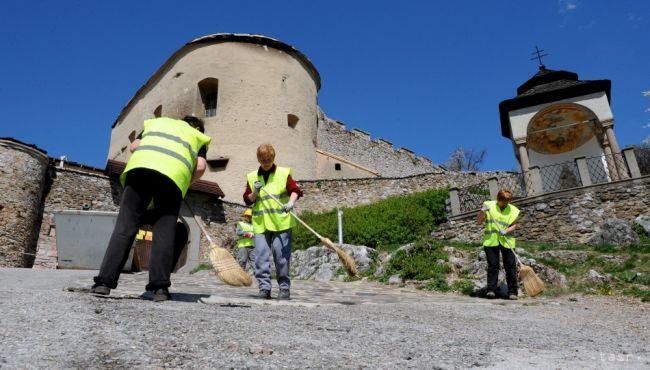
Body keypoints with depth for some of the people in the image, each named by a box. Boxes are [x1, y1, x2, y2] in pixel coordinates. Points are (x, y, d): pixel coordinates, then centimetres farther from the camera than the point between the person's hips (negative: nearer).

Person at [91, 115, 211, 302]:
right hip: (174, 175, -1)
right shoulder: (198, 136, 30)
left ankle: (105, 281, -6)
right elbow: (200, 167, 11)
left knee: (125, 227, 0)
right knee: (164, 232, 0)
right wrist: (186, 183, 24)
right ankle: (160, 287, -5)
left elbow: (134, 147, 23)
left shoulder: (158, 121, 37)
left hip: (140, 166, 2)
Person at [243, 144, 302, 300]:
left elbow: (295, 190, -3)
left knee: (281, 255, -2)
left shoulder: (283, 173, 5)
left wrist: (291, 202, -22)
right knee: (261, 255, -3)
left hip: (281, 221, -2)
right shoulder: (252, 177, 13)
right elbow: (247, 200, 13)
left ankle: (284, 287, 9)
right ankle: (264, 287, 4)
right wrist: (255, 193, -7)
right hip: (260, 223, 3)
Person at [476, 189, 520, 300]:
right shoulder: (489, 205, 4)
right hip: (491, 240, -1)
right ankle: (491, 290, 3)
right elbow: (479, 221, 3)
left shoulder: (513, 210, 8)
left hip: (506, 241, 1)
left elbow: (514, 225, 4)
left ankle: (512, 292, 9)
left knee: (510, 266, 1)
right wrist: (483, 211, -13)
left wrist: (506, 231, -15)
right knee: (492, 265, -2)